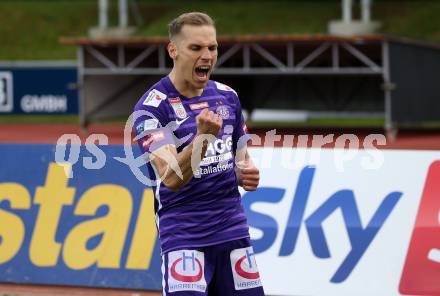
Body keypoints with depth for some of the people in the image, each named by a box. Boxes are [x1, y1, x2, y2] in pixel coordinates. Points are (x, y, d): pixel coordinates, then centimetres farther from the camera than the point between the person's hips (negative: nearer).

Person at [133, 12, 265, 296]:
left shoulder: (227, 96, 9)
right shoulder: (152, 107, -10)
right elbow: (171, 179, -21)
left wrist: (247, 173, -2)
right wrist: (203, 137, -37)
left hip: (234, 229, 6)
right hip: (184, 235, -6)